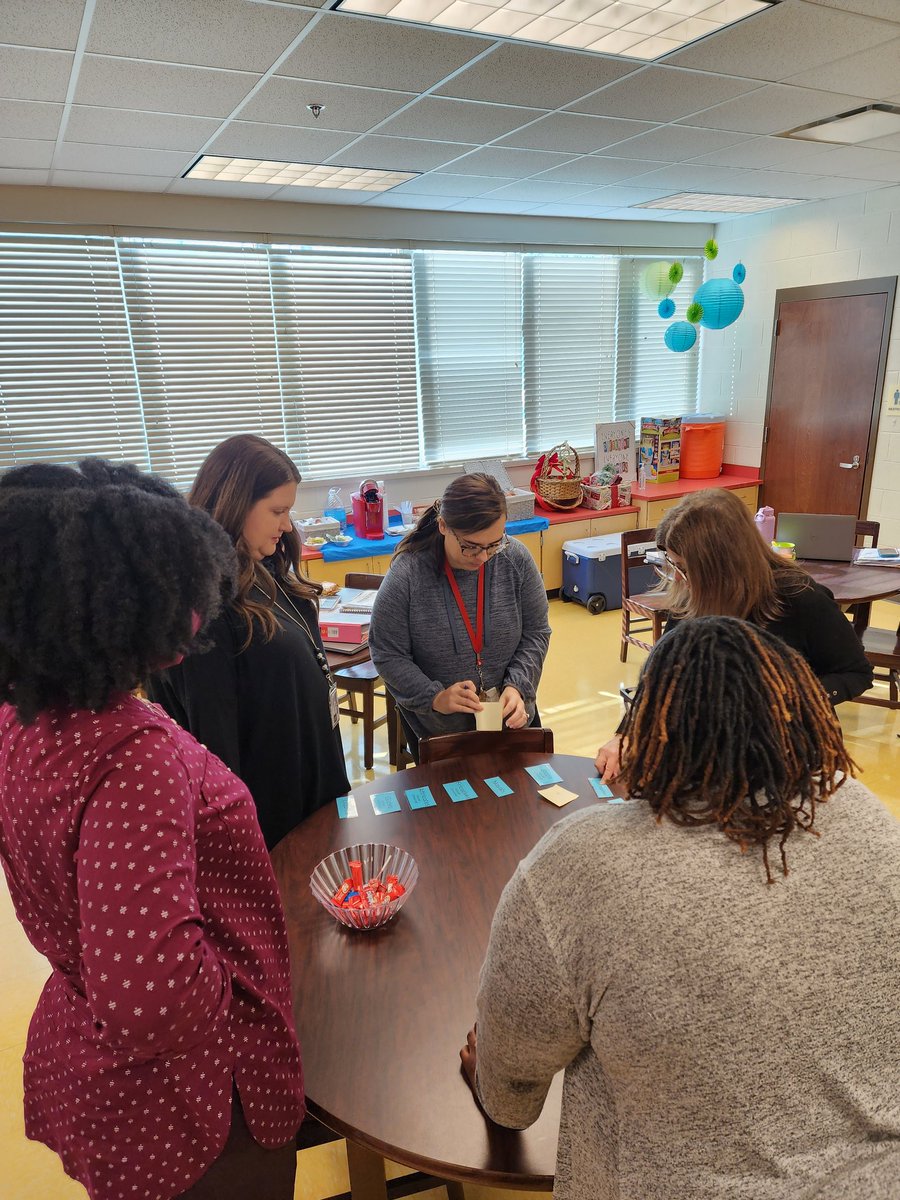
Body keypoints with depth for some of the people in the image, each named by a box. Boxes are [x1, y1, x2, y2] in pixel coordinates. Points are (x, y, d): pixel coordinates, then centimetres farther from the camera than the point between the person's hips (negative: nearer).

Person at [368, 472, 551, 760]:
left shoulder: (516, 559, -14)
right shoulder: (406, 575, -23)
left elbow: (536, 633, -4)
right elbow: (387, 654, -14)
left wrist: (517, 686, -17)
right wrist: (434, 697, -25)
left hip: (509, 716, 3)